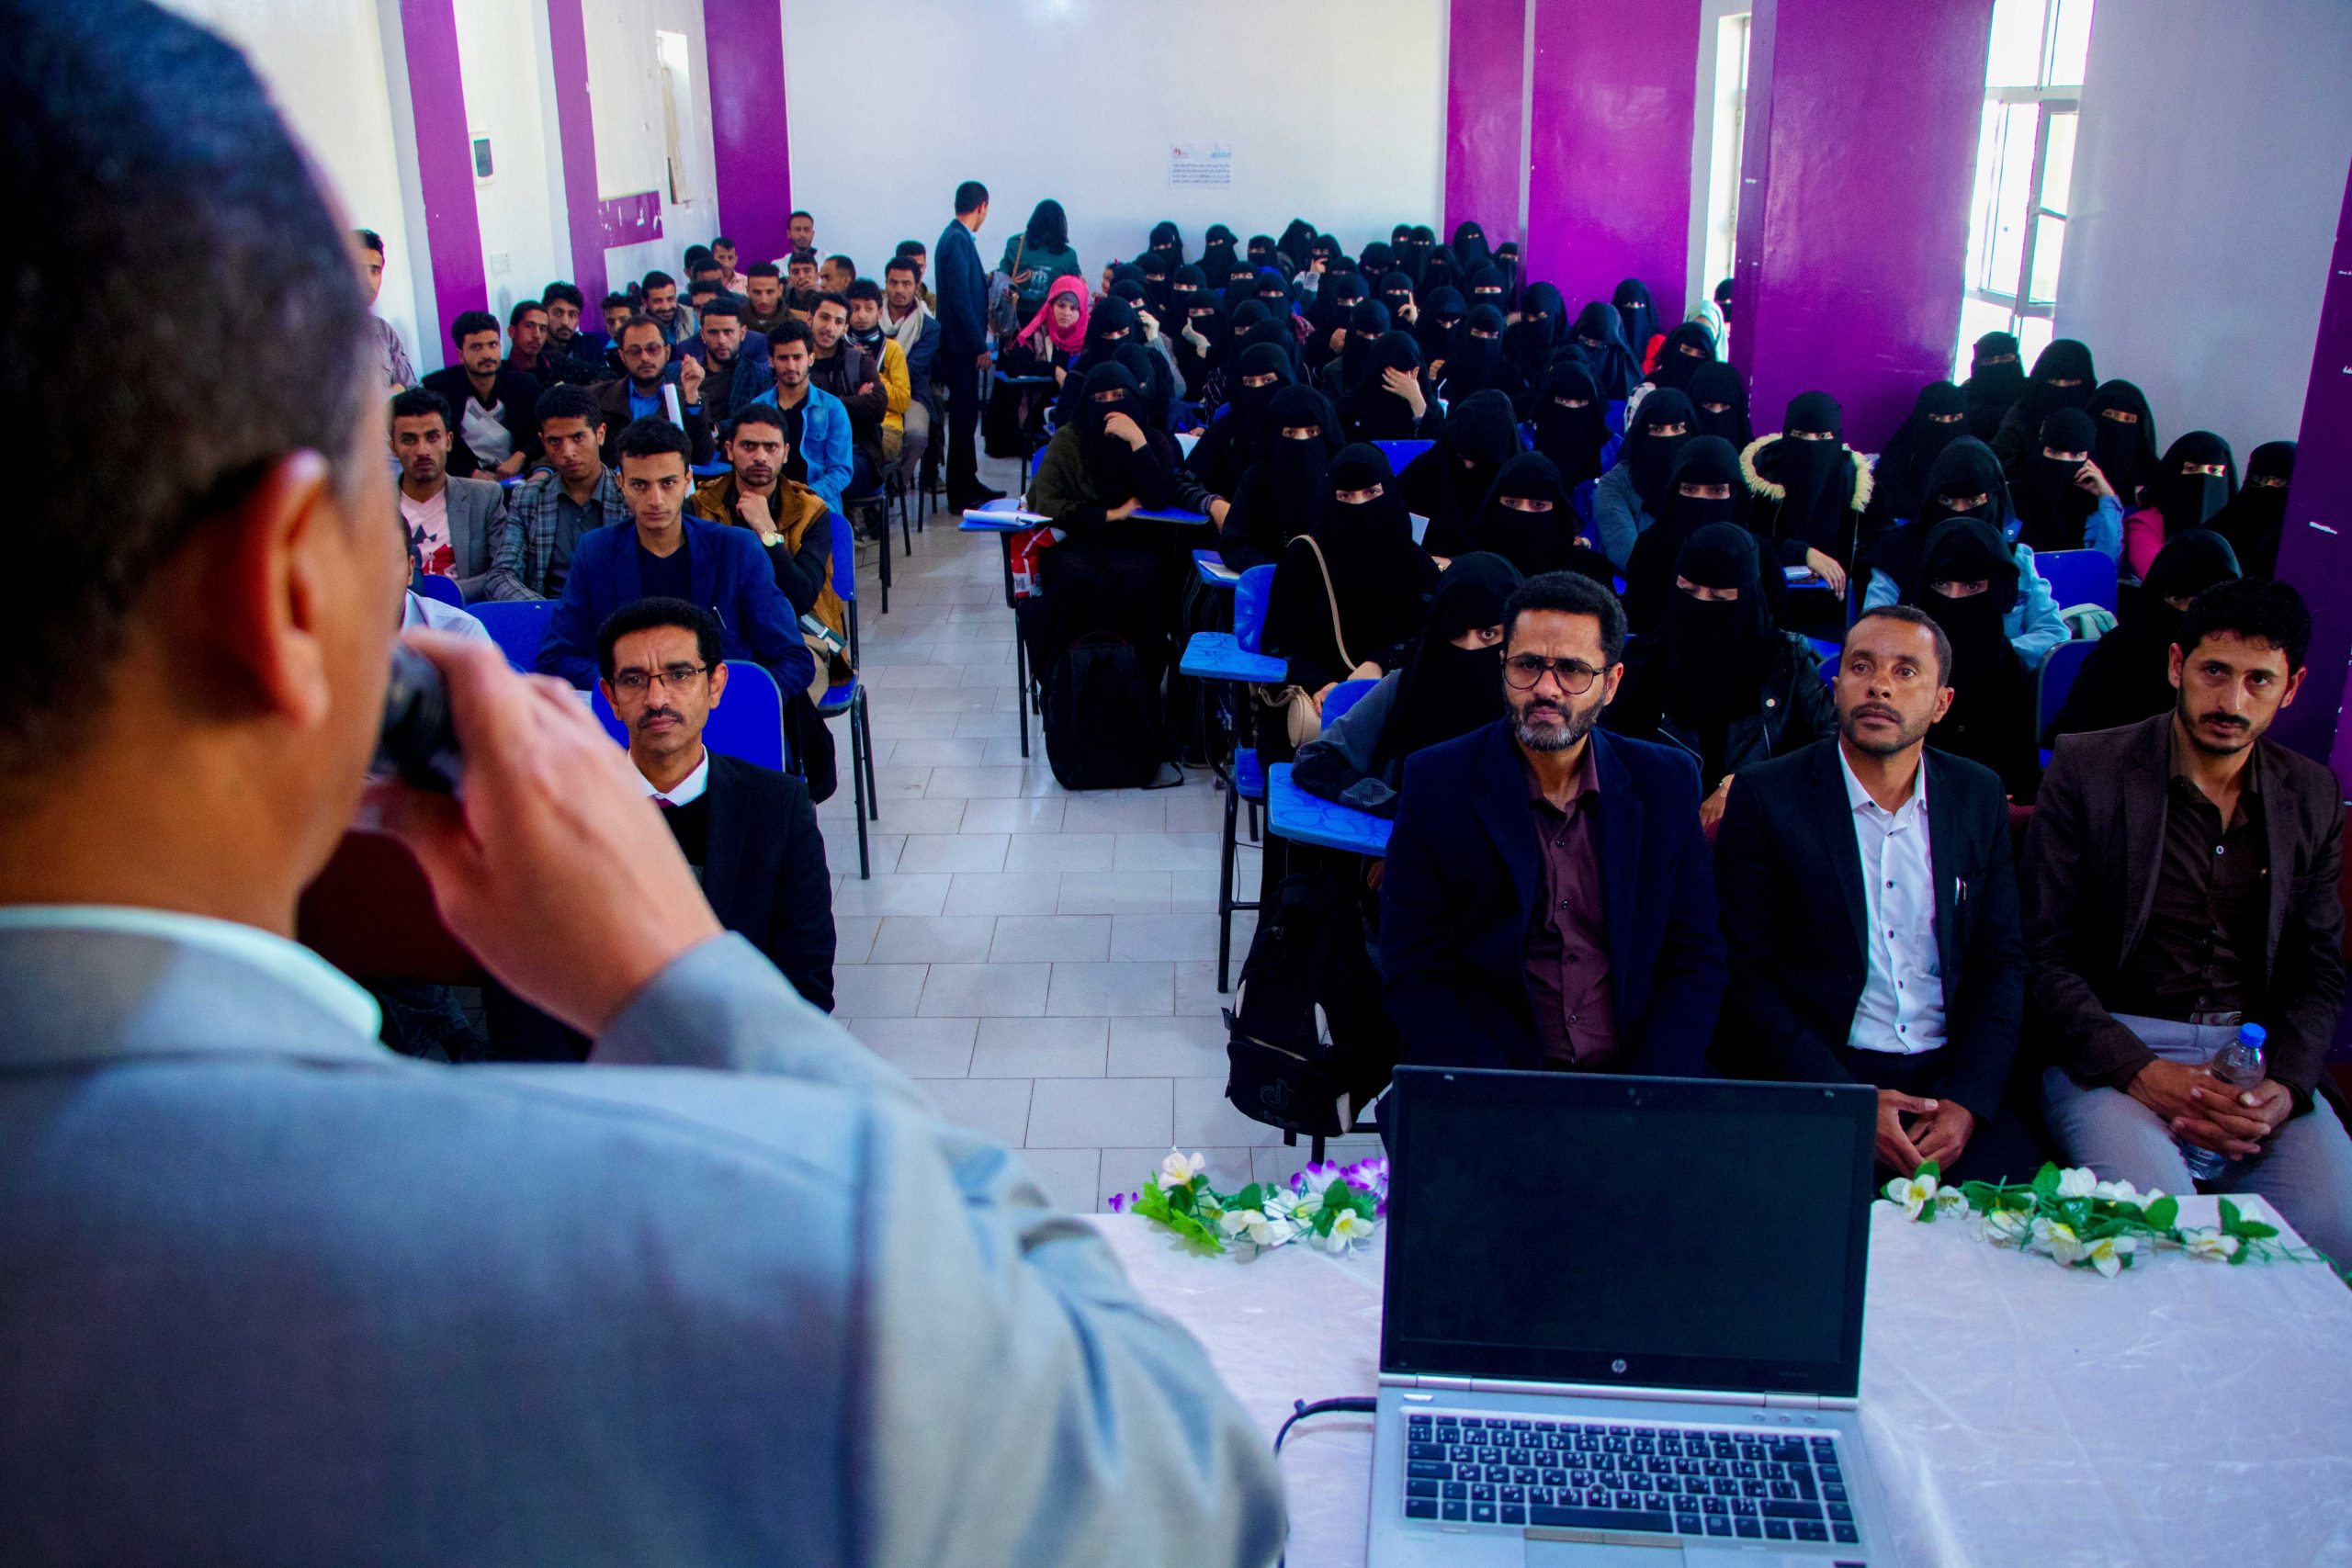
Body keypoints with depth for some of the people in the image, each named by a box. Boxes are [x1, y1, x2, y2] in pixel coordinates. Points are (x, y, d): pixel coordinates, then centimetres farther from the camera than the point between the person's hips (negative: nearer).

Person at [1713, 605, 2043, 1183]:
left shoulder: (1979, 797, 11)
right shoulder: (1767, 794, -1)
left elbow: (2002, 962, 10)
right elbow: (1742, 974, -4)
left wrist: (1966, 1101, -6)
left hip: (1948, 1076, 3)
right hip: (1813, 1080, -3)